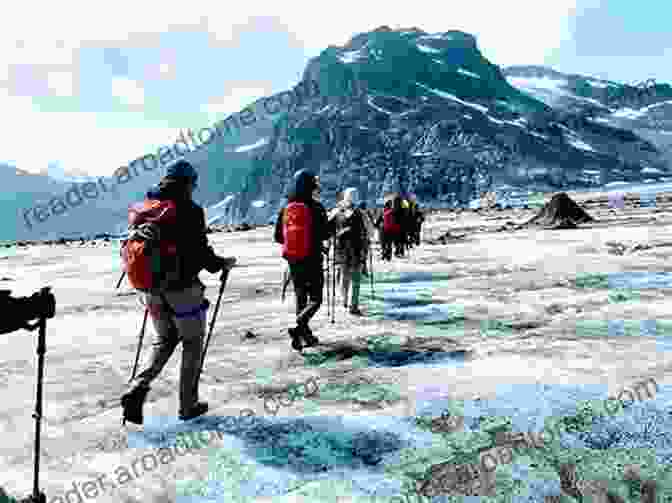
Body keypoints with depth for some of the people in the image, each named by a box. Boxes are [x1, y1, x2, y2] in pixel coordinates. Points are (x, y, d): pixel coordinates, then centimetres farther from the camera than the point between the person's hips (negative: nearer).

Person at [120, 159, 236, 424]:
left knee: (164, 341, 22)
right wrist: (223, 263, 2)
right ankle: (188, 405, 19)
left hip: (152, 289, 6)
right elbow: (201, 252, -16)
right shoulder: (190, 210, -14)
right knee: (192, 343, 12)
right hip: (182, 289, -6)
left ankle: (138, 387, 3)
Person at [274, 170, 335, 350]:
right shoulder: (316, 207, -11)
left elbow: (277, 237, 6)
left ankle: (306, 335, 22)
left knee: (301, 298, 16)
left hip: (293, 261, 5)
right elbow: (325, 233, -11)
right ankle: (299, 327, -19)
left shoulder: (285, 209, 2)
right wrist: (333, 222, 8)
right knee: (315, 299, 3)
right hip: (313, 260, -5)